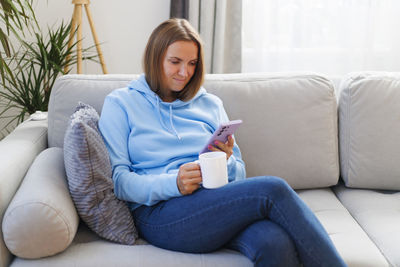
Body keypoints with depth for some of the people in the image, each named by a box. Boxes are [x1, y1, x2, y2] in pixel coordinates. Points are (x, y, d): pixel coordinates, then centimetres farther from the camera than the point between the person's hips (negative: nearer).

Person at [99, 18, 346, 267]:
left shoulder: (211, 104, 21)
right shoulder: (120, 103, 10)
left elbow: (239, 175, 19)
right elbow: (116, 179, -1)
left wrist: (227, 161, -5)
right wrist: (173, 184, -18)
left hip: (217, 201, 4)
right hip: (160, 213, -4)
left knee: (275, 244, -33)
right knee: (272, 189, -27)